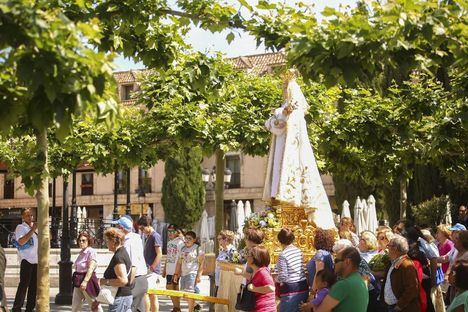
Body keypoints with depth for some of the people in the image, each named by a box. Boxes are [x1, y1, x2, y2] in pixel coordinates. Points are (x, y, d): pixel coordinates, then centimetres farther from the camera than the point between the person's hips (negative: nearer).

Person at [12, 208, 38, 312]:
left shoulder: (34, 228, 18)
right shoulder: (20, 227, -4)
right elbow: (21, 241, -21)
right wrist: (32, 230, -21)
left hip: (35, 260, 7)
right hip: (26, 260, -7)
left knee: (34, 286, 8)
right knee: (23, 285, -10)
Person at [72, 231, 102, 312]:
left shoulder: (91, 252, -13)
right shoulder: (81, 252, 12)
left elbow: (90, 269, -22)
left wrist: (85, 281, -30)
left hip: (88, 280, -9)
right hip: (78, 281, 9)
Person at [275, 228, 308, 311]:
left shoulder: (283, 255, -14)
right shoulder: (299, 251, 7)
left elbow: (283, 276, -16)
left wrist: (276, 279, 6)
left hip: (291, 290, -7)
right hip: (303, 287, 7)